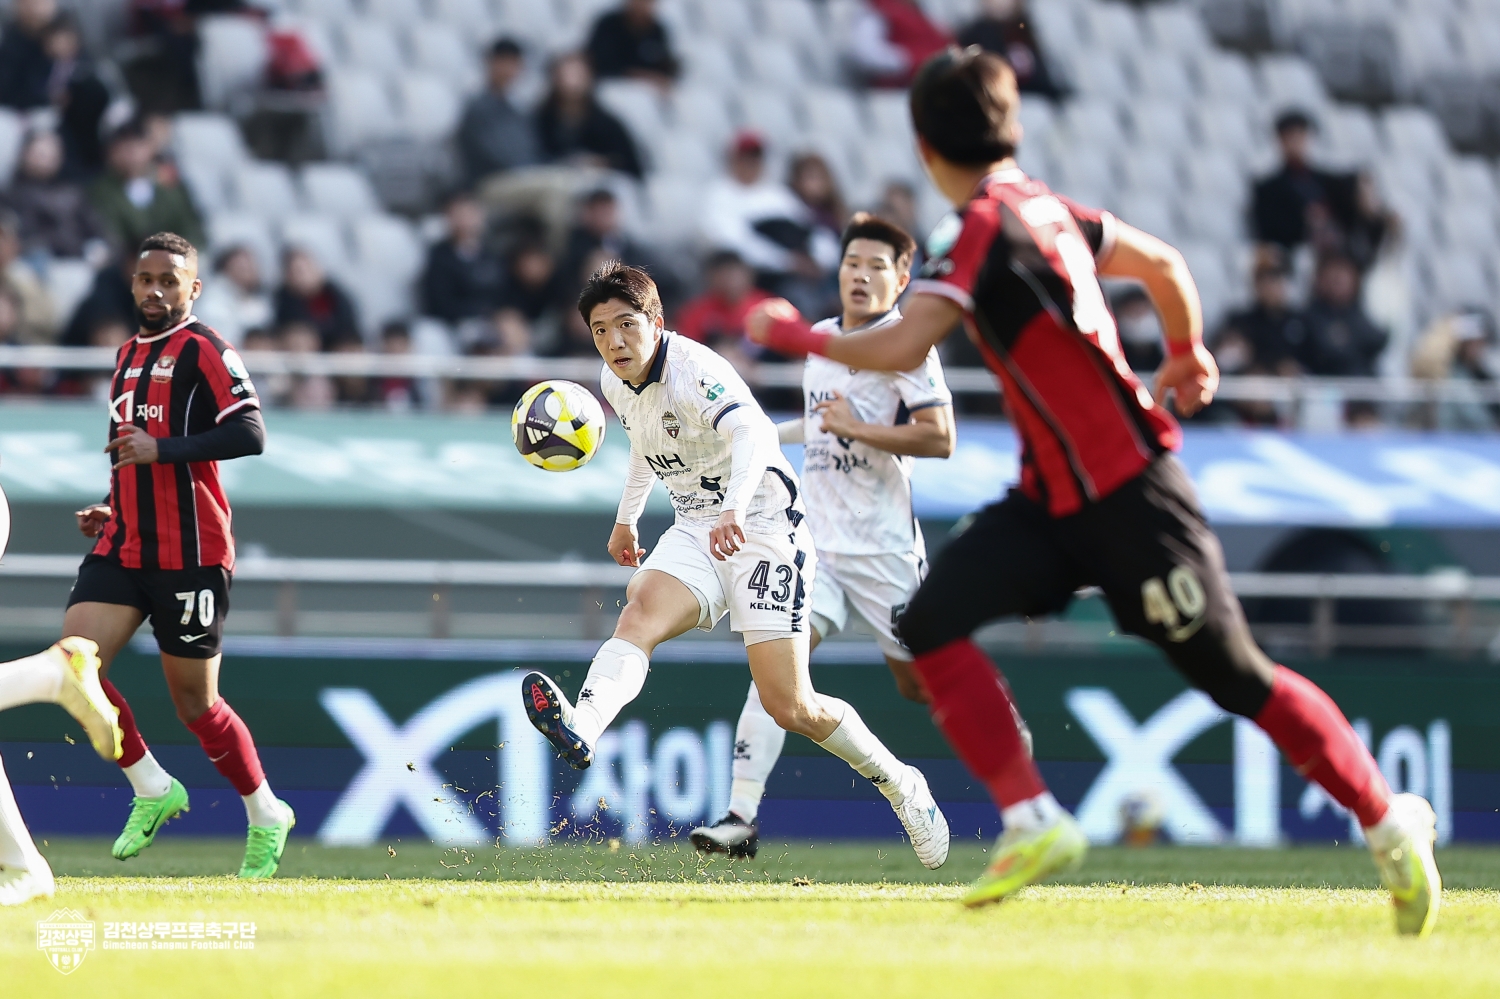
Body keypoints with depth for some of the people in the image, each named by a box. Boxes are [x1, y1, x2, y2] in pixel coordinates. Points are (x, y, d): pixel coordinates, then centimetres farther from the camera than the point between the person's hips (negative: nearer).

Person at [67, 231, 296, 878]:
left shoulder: (203, 351, -8)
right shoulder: (128, 356, 18)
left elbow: (250, 436, -20)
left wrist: (160, 449, -24)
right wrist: (111, 509, 16)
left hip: (189, 553, -7)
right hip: (122, 550, 7)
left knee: (195, 705, 1)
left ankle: (267, 816, 23)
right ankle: (151, 789, 6)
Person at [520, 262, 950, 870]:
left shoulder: (696, 373, -23)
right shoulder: (616, 383, 4)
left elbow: (752, 434, -42)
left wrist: (735, 507, -60)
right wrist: (626, 518, 37)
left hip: (764, 531, -7)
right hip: (696, 532, 7)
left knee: (790, 708, -10)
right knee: (639, 613, -27)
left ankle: (898, 783, 16)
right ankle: (580, 728, -54)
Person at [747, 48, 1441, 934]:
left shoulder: (988, 224, -18)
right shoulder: (1048, 209, 8)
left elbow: (901, 349, -28)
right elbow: (1164, 264, 21)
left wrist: (798, 335, -11)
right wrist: (1187, 354, 40)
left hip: (1130, 494, -9)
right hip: (1055, 497, 9)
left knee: (1234, 676, 0)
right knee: (932, 622, -7)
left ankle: (1389, 821, 12)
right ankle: (1034, 823, -10)